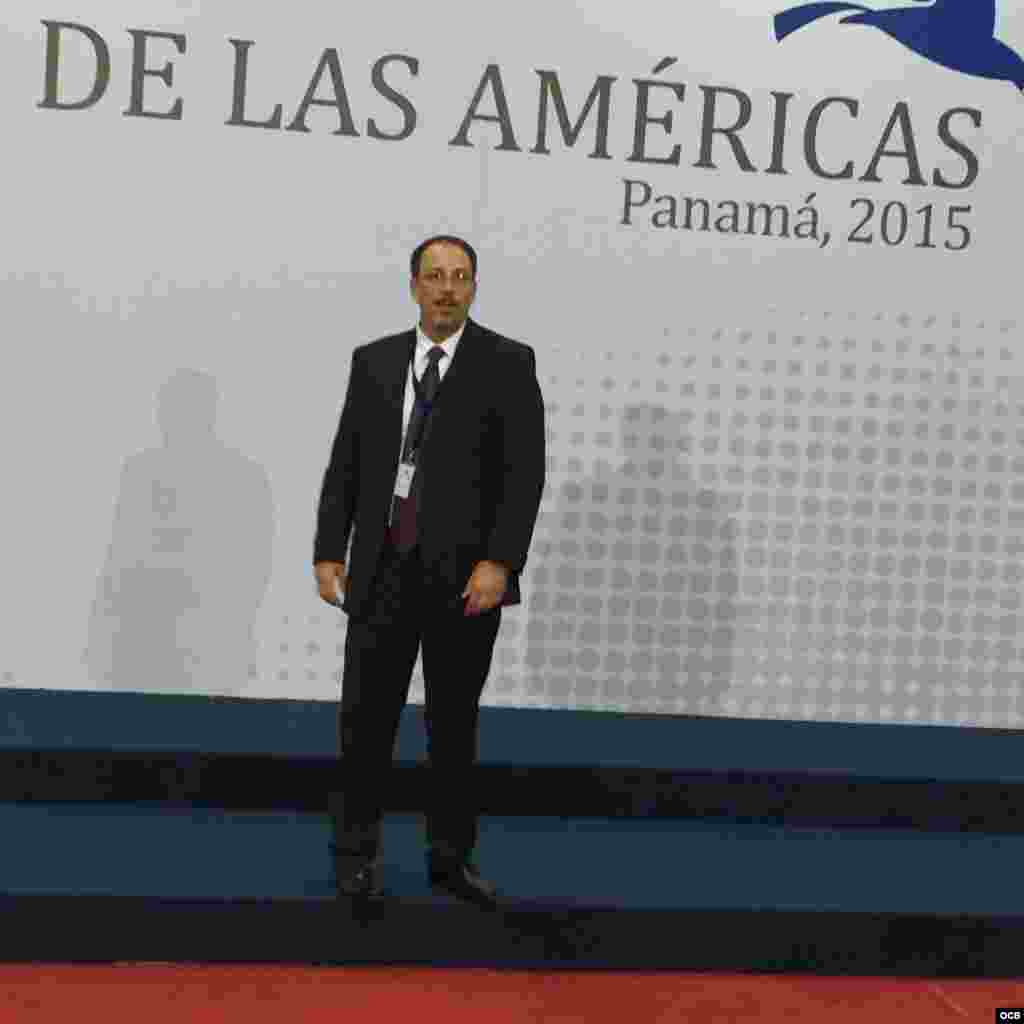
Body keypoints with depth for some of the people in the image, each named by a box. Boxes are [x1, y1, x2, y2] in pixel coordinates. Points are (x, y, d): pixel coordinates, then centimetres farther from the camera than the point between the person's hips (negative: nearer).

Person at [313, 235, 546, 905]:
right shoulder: (373, 361, 8)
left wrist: (498, 563, -16)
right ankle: (358, 853, 19)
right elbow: (345, 465, 8)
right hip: (383, 568, 2)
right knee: (366, 716, 3)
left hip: (465, 573, -2)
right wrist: (329, 552, 1)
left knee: (455, 722, 9)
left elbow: (525, 473, -8)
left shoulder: (508, 363, -2)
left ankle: (452, 856, 23)